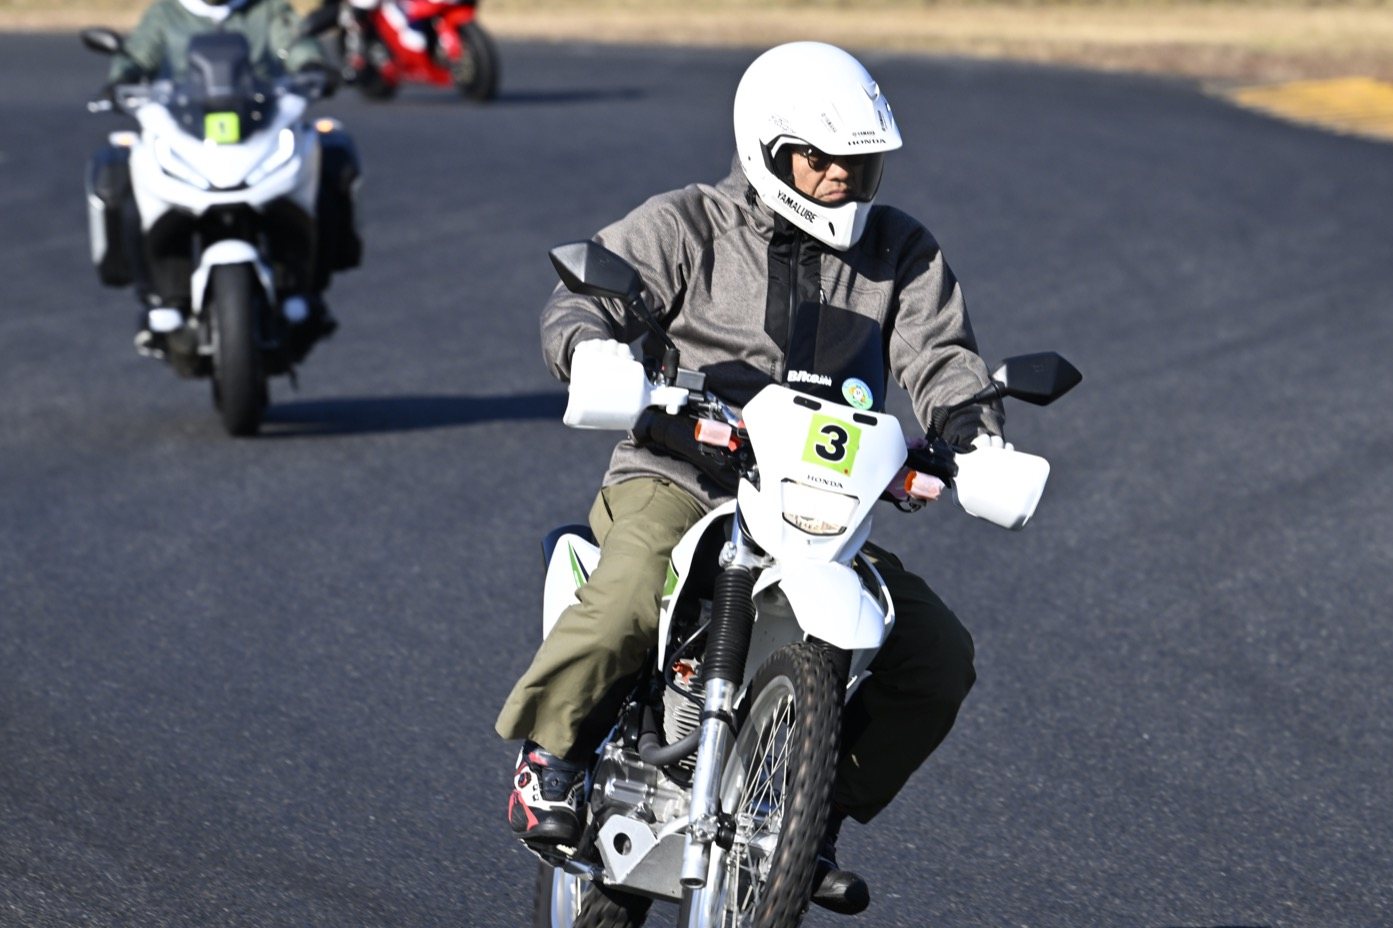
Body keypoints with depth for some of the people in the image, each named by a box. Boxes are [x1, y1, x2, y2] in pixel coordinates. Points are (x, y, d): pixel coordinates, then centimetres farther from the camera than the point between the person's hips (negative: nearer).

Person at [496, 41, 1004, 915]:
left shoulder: (901, 251, 11)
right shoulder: (686, 226, -1)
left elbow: (940, 355, 2)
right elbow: (579, 302, -12)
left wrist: (976, 435, -19)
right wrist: (599, 355, -36)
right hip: (674, 480, -4)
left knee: (941, 659, -6)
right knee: (634, 592, -37)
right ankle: (550, 753, -11)